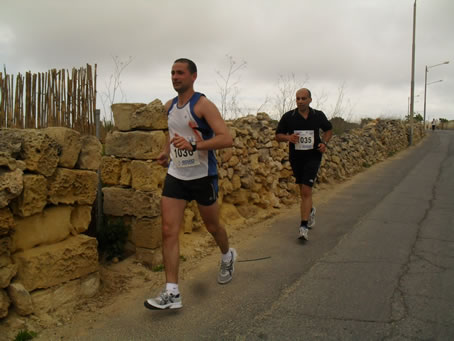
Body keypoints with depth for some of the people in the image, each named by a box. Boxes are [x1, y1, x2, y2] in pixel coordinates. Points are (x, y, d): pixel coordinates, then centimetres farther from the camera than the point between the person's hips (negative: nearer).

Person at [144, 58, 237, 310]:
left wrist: (194, 145, -34)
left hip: (203, 176, -5)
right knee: (168, 231, -6)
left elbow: (226, 138, -23)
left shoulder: (203, 105, -13)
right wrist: (167, 152, 12)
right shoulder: (169, 106, 8)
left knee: (212, 227, 14)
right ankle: (172, 294, -3)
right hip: (175, 175, 5)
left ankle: (227, 257, 48)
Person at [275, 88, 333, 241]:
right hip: (296, 158, 2)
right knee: (303, 190, 17)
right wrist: (288, 138, -19)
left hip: (313, 157, -2)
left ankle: (304, 227, -12)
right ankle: (310, 210, 47)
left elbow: (329, 129, 14)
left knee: (306, 191, -13)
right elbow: (278, 135, 3)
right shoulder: (288, 117, -4)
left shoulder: (318, 115, -2)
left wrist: (324, 142, -5)